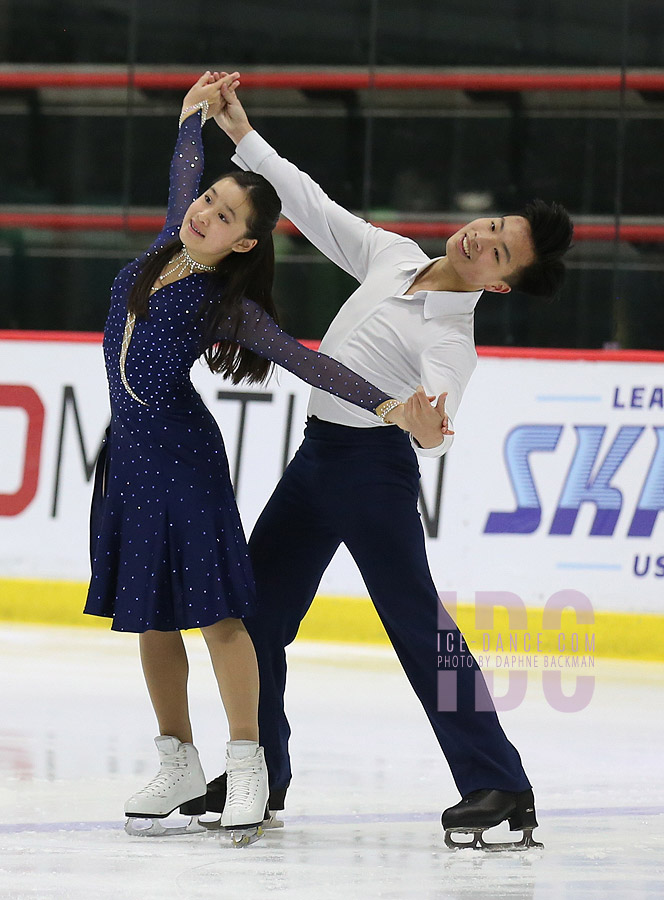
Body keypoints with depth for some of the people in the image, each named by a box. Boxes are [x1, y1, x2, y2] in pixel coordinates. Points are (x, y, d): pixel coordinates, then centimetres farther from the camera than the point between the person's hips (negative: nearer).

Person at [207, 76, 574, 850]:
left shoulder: (450, 340, -16)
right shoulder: (392, 257, 5)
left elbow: (440, 412, -32)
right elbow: (313, 208, 14)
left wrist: (429, 430, -56)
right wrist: (242, 134, 13)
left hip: (374, 466, -8)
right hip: (318, 457, 8)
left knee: (417, 624, -14)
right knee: (255, 614, 10)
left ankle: (498, 784, -15)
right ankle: (261, 777, 22)